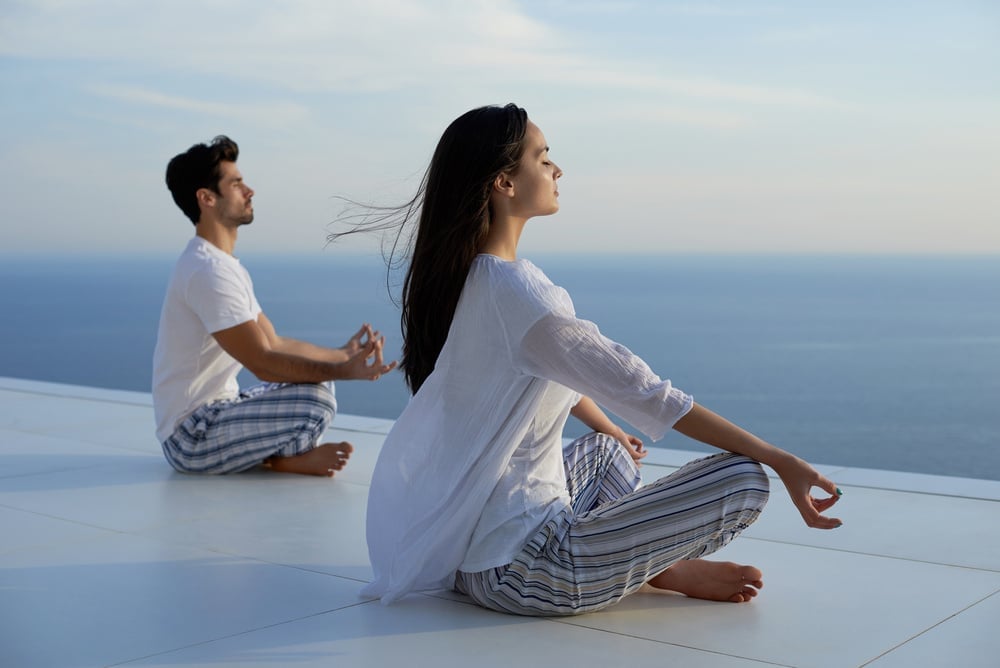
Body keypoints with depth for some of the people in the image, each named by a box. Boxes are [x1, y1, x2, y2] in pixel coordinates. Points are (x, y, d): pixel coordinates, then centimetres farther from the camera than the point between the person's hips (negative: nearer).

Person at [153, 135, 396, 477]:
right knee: (315, 401, -25)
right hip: (191, 437, -11)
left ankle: (272, 453, 2)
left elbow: (274, 343, 15)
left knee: (318, 379, 19)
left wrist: (341, 354, 13)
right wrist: (343, 371, -24)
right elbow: (264, 364, -24)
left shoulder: (223, 265, 13)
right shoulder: (209, 272, -22)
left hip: (212, 412, 11)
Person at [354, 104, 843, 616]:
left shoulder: (459, 276, 7)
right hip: (517, 570, -10)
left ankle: (656, 564, 16)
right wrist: (779, 460, -16)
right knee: (743, 479, -14)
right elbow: (647, 394, -22)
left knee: (603, 450, 37)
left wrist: (611, 431, 37)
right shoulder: (517, 295, -23)